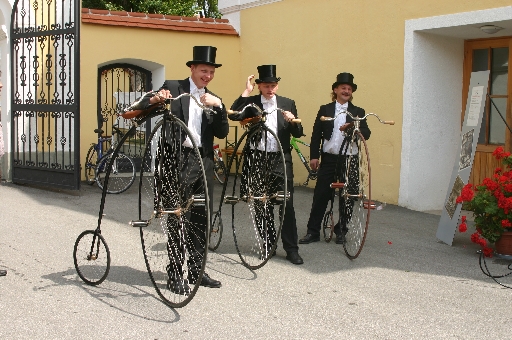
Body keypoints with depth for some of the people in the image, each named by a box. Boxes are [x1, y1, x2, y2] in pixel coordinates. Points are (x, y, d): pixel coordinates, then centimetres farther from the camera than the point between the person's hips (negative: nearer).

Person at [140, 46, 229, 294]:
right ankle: (175, 275, 7)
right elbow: (142, 108, -5)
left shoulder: (213, 99, 14)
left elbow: (222, 133, 4)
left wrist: (218, 107, -11)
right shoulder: (173, 88, 2)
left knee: (201, 219, 9)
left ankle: (196, 271, 22)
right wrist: (155, 99, -26)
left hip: (203, 162, 5)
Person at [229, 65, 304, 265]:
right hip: (257, 158, 0)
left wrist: (293, 121, -14)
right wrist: (246, 92, -15)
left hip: (281, 159, 0)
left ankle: (291, 249, 3)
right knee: (261, 204, 8)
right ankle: (269, 244, 22)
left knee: (287, 204, -4)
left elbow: (298, 133, 6)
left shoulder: (288, 104, 8)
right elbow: (233, 115, -16)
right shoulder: (251, 103, 3)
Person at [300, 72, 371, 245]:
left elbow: (366, 133, -4)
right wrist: (314, 156, -3)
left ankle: (341, 230, 20)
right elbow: (316, 134, 5)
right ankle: (313, 231, 7)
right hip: (328, 158, 0)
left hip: (349, 160, 1)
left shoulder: (358, 112, 7)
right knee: (320, 195, 0)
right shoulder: (325, 109, 7)